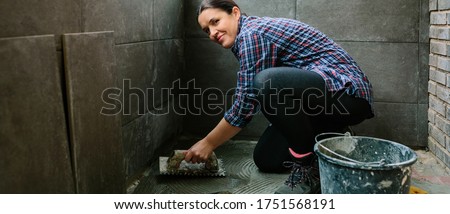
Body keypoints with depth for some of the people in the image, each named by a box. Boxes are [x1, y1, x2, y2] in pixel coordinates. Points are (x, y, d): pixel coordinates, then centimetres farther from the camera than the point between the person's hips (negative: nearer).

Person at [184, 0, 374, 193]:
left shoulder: (251, 34, -16)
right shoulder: (243, 41, 13)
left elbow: (246, 103, -18)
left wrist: (208, 143, -9)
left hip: (346, 91, -10)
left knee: (267, 82, -35)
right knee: (266, 160, 7)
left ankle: (309, 166, -17)